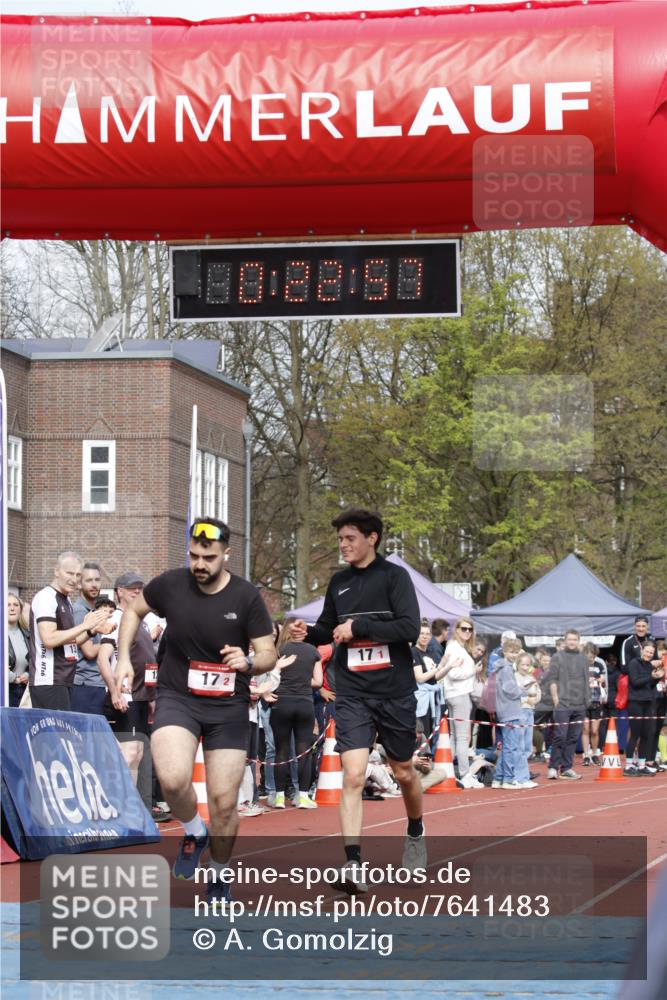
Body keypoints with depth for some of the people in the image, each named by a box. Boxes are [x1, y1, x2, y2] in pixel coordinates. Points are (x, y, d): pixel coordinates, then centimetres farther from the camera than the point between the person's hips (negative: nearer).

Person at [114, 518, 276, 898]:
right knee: (173, 779, -27)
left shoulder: (247, 597, -9)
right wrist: (124, 658, 5)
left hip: (229, 707, 0)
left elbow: (269, 654, -5)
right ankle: (194, 834, 5)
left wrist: (248, 662, -27)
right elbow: (134, 611, 15)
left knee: (224, 802, -1)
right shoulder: (170, 584, -5)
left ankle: (219, 877, 25)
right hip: (177, 699, 0)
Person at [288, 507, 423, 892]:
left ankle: (416, 833, 43)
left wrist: (358, 627, -18)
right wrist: (310, 633, -1)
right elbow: (329, 628, 21)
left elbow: (410, 628, -15)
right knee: (353, 774, -13)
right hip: (353, 695, 2)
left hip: (396, 692, -2)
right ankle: (353, 865, -16)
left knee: (404, 772, 14)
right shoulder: (339, 582, 9)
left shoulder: (394, 576, -5)